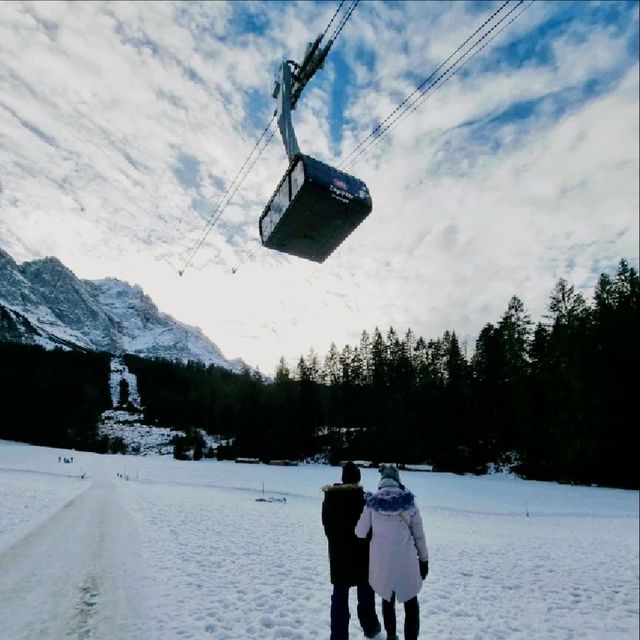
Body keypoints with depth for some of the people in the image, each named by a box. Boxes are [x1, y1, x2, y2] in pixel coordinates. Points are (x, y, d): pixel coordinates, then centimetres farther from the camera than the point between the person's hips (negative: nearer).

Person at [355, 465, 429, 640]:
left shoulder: (372, 502, -7)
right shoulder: (408, 501, -8)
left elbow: (360, 532, -1)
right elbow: (419, 535, -1)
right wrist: (424, 559, 12)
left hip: (381, 561, 1)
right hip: (406, 561, -1)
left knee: (388, 599, 25)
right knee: (411, 603, 19)